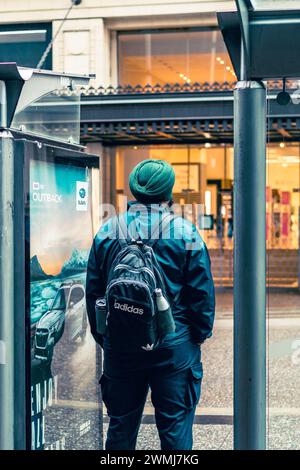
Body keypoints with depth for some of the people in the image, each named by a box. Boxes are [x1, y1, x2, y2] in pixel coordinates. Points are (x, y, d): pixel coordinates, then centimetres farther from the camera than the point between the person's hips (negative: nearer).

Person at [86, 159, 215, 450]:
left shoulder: (106, 233, 2)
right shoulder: (185, 233, -6)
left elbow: (93, 292, 7)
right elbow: (202, 292, -4)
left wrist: (103, 337, 15)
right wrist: (200, 335, 8)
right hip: (174, 347, -2)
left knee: (121, 425, 14)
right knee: (175, 425, 7)